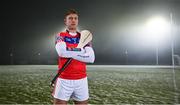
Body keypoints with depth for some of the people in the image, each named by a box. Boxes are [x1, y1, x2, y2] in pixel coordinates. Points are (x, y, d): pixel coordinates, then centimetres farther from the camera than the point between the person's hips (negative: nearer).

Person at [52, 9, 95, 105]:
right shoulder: (60, 36, 3)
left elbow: (91, 58, -6)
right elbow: (62, 51, -19)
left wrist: (71, 53, -10)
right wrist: (81, 51, -10)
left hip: (81, 80, 2)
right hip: (64, 79, -2)